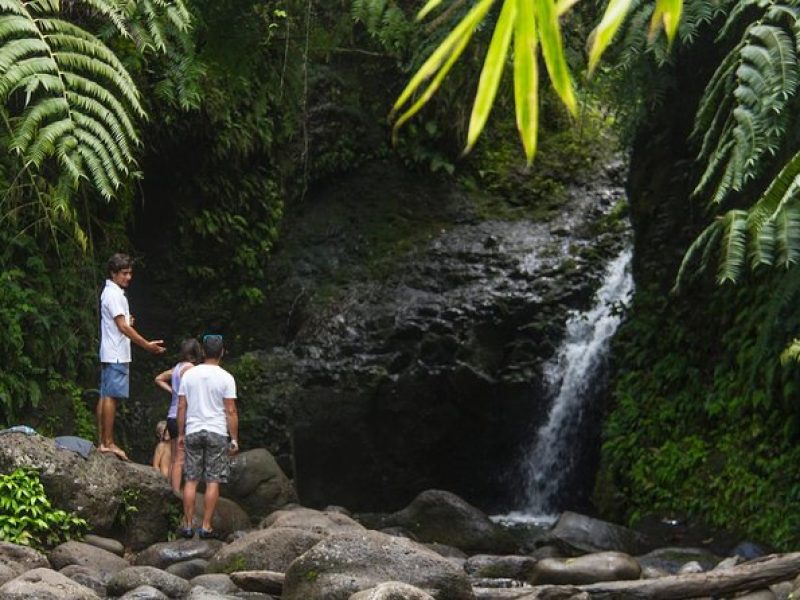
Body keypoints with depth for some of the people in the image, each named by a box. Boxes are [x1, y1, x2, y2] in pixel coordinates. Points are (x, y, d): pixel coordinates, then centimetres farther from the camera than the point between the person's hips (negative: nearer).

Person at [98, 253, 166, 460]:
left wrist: (127, 320, 8)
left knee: (105, 396, 8)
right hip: (116, 355, -10)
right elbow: (122, 326, -18)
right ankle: (108, 443, -10)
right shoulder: (114, 294, -13)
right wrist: (147, 344, -18)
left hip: (110, 355, 10)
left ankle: (102, 442, 9)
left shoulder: (113, 293, 19)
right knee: (111, 397, -10)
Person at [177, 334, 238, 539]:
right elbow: (231, 411, -7)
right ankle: (206, 527, 0)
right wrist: (234, 439, -1)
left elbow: (181, 407, 5)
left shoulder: (189, 374, 3)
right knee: (213, 482, 1)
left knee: (191, 480, 8)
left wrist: (180, 434, 13)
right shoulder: (225, 378, -6)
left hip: (193, 432, 3)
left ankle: (188, 525, 8)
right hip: (217, 433, -3)